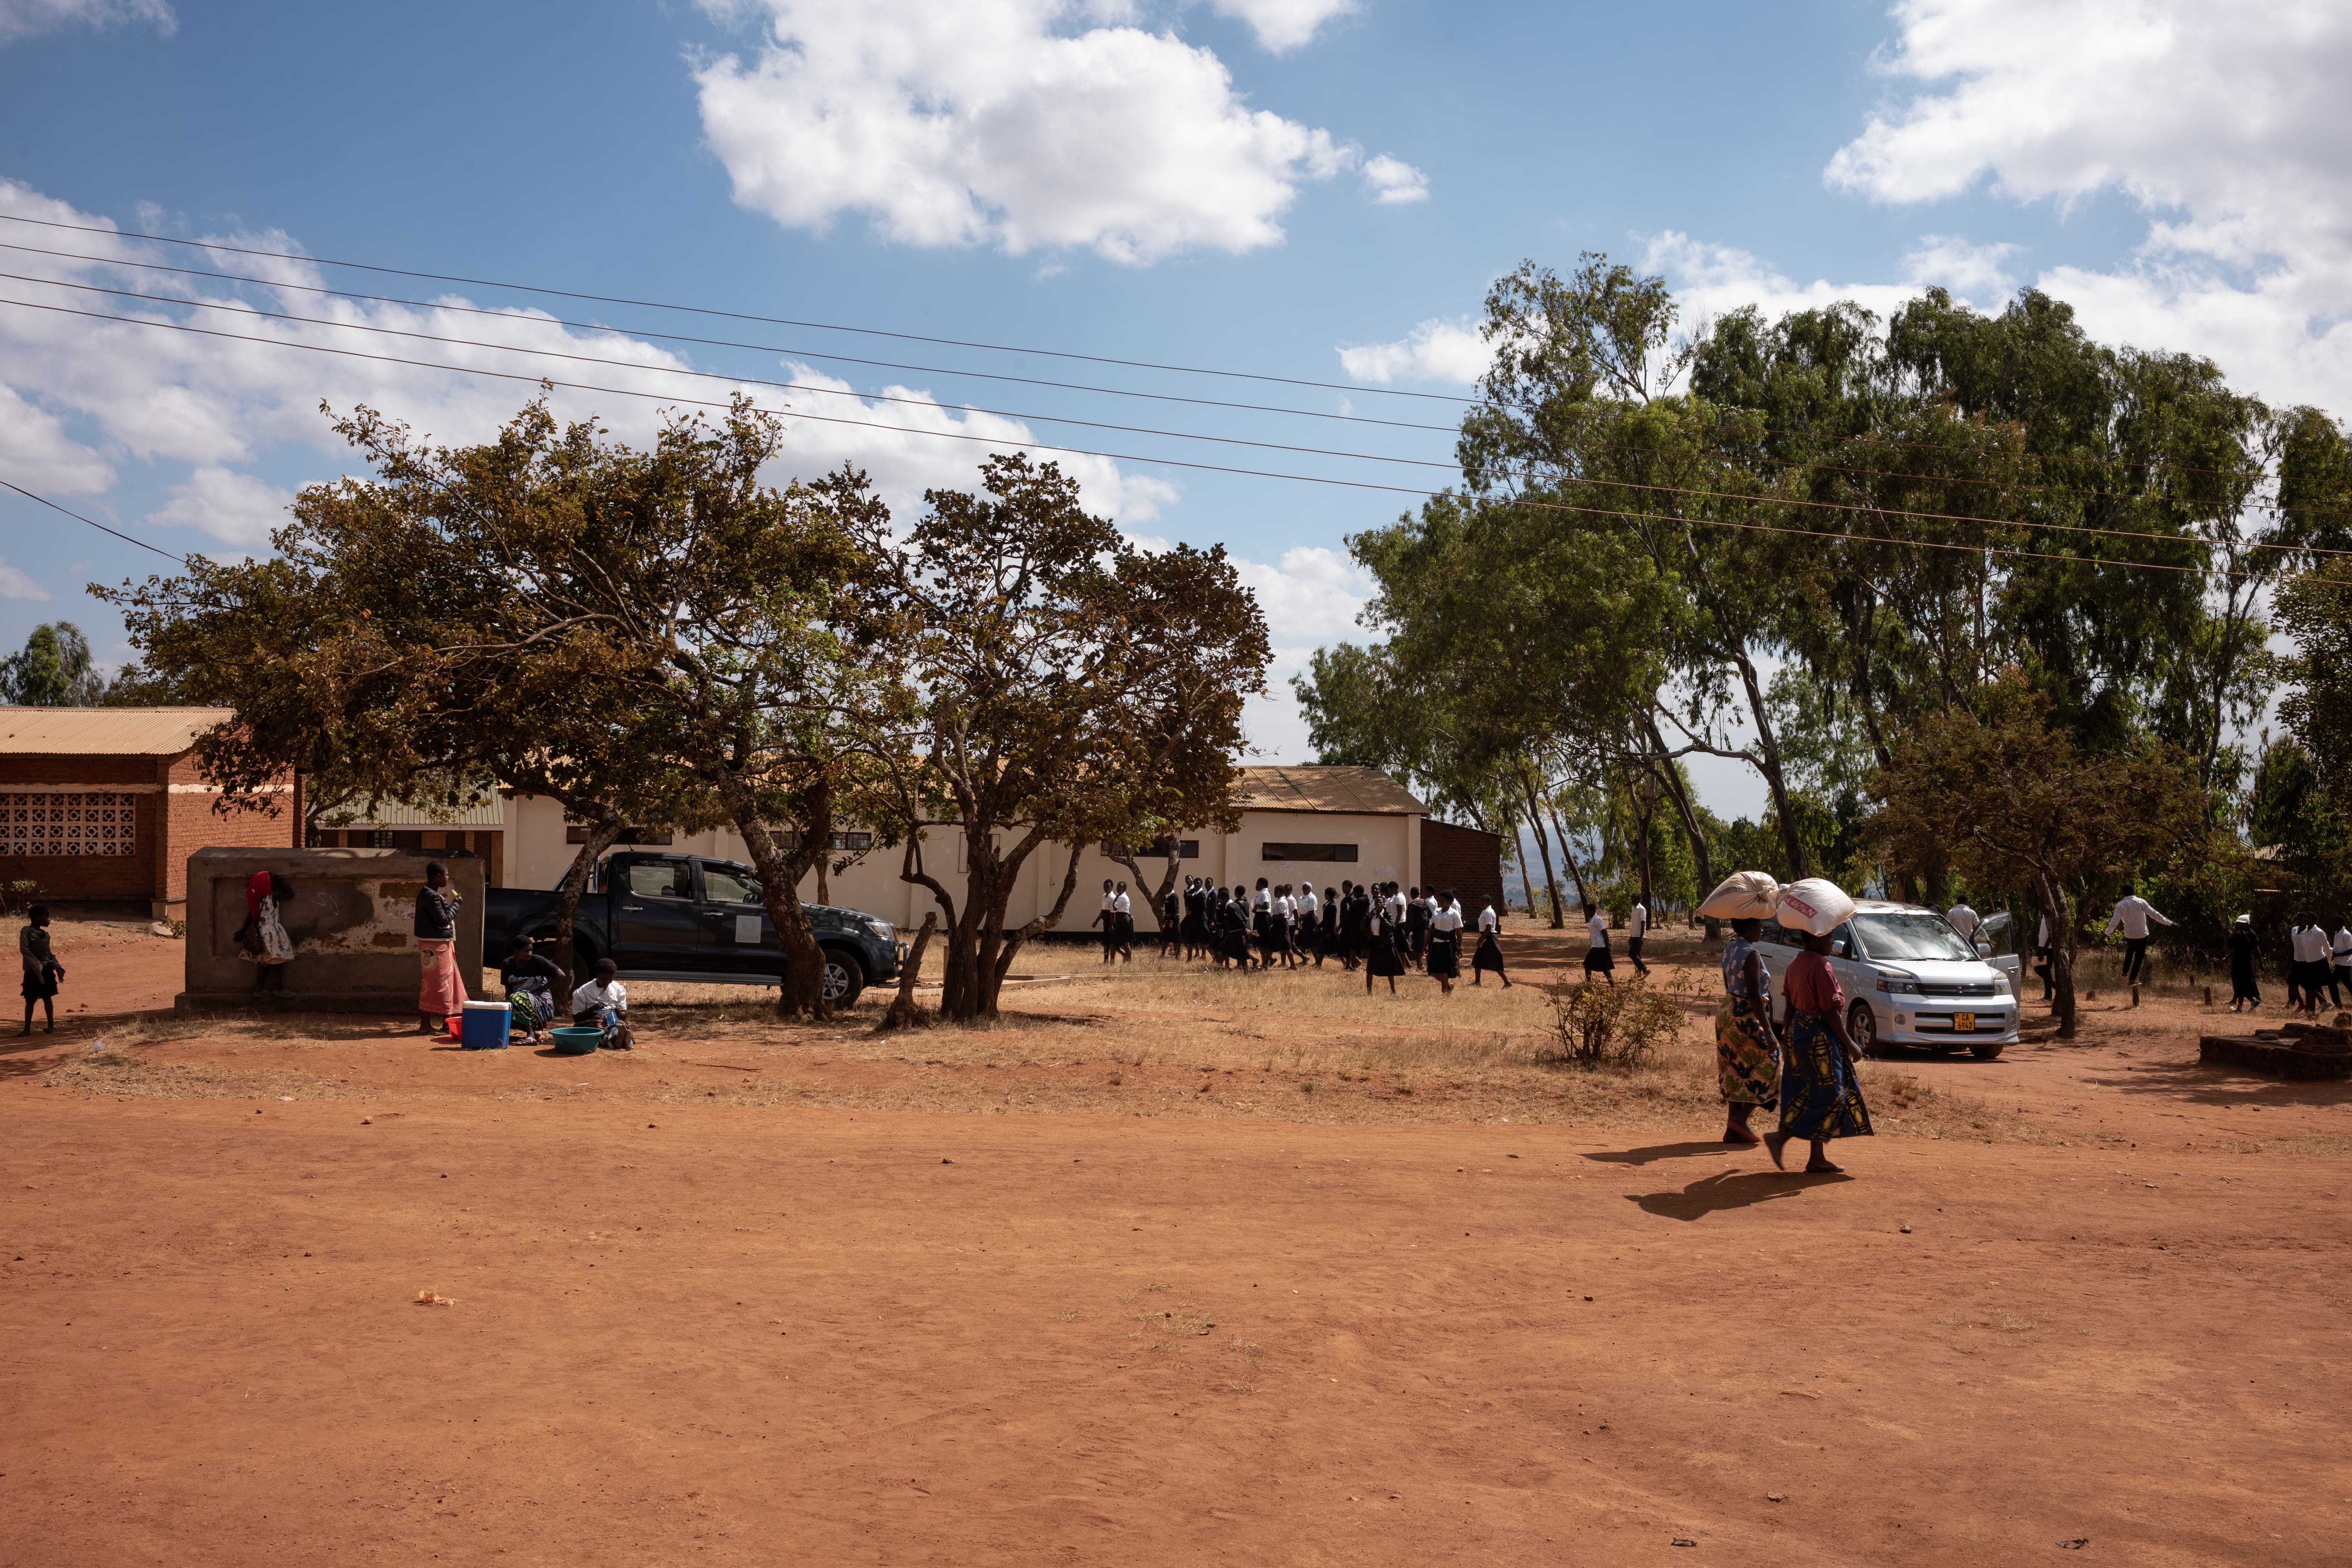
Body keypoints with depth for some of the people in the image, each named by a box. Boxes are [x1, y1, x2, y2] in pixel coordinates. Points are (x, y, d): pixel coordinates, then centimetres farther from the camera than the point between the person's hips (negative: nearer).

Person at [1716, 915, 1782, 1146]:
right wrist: (1768, 1032, -21)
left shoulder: (1729, 950, 11)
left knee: (1737, 1073, 12)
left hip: (1728, 1014, 9)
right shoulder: (1751, 955, -17)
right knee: (1767, 1066, 2)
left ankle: (1733, 1130, 13)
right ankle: (1741, 1119, -4)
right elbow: (1754, 997, -22)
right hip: (1748, 1017, -9)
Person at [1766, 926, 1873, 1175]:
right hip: (1820, 1037, -9)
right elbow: (1830, 1012, -19)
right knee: (1829, 1096, 1)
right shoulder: (1821, 967, -18)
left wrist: (1787, 1038, 21)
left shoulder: (1795, 964, 9)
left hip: (1798, 1032, 9)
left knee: (1805, 1094, 11)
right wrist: (1850, 1044, -13)